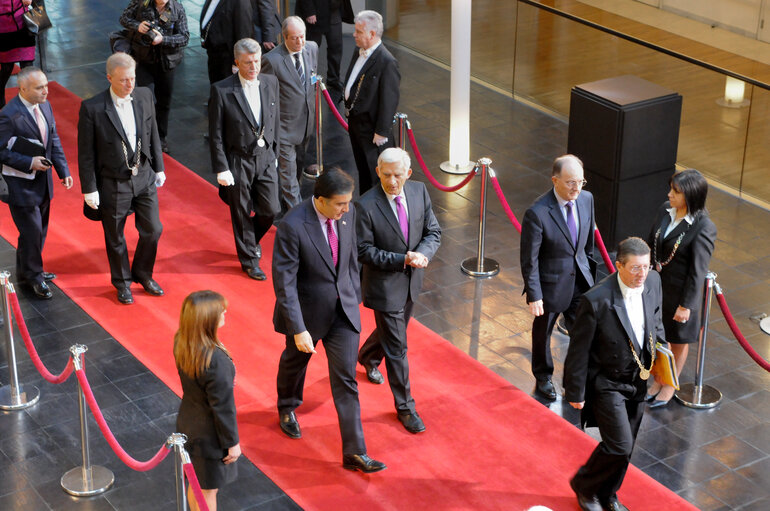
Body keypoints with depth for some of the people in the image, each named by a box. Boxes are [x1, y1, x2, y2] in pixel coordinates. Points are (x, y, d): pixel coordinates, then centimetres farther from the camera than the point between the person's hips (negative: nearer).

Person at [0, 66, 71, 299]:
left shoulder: (44, 106, 1)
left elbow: (54, 140, 9)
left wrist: (63, 170, 2)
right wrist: (29, 162, -24)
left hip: (43, 180, 8)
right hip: (21, 184, -8)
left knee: (40, 230, 19)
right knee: (31, 232, 1)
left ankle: (26, 271, 38)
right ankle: (34, 276, 20)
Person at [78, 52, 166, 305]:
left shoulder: (144, 96, -4)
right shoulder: (92, 108, -18)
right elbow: (86, 153, -12)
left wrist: (158, 168, 11)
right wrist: (89, 189, -11)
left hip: (144, 178, 4)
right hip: (113, 183, -4)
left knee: (153, 229, 11)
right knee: (115, 237, 12)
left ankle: (143, 274, 36)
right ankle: (122, 282, 34)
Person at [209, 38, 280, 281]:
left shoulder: (270, 83, -1)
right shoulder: (221, 91, -16)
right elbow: (216, 135, -11)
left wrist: (274, 151, 12)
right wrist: (221, 169, -13)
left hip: (265, 158, 4)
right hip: (238, 161, -4)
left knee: (271, 209, 7)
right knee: (242, 214, 9)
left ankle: (251, 239, 38)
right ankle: (249, 259, 29)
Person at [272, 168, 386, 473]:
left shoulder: (347, 212, -10)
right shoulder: (292, 226, -28)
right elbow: (284, 282, -26)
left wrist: (355, 295, 15)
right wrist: (298, 330, -27)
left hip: (343, 310, 3)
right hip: (307, 311, -3)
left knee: (346, 380, 3)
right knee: (295, 362, 25)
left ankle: (354, 452, 9)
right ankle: (287, 408, 56)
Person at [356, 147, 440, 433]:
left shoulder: (419, 192, -7)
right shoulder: (366, 206, -23)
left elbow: (433, 232, 0)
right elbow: (364, 251, -19)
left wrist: (423, 254, -21)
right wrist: (402, 260, -27)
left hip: (411, 281, 6)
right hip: (384, 284, -6)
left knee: (392, 330, 29)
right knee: (396, 348, 2)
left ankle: (368, 357, 61)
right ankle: (405, 407, 17)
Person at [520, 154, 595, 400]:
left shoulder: (586, 199, -8)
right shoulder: (537, 213, -27)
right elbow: (529, 259, -19)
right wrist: (533, 295, -17)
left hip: (580, 279, 4)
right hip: (551, 283, -4)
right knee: (543, 332, 19)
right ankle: (543, 377, 43)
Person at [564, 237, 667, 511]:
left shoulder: (653, 282, -9)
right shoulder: (596, 300, -28)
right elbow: (579, 349, -18)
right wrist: (575, 392, -12)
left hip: (638, 381, 6)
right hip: (607, 383, -6)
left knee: (625, 446, 18)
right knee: (619, 446, -9)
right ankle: (584, 486, 20)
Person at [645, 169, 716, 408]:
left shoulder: (703, 228, -24)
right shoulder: (665, 210, -6)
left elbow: (698, 271, -19)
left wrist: (686, 305, -15)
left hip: (679, 292, -5)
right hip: (655, 286, 5)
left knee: (678, 342, 17)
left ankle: (670, 384, 39)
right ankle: (658, 379, 42)